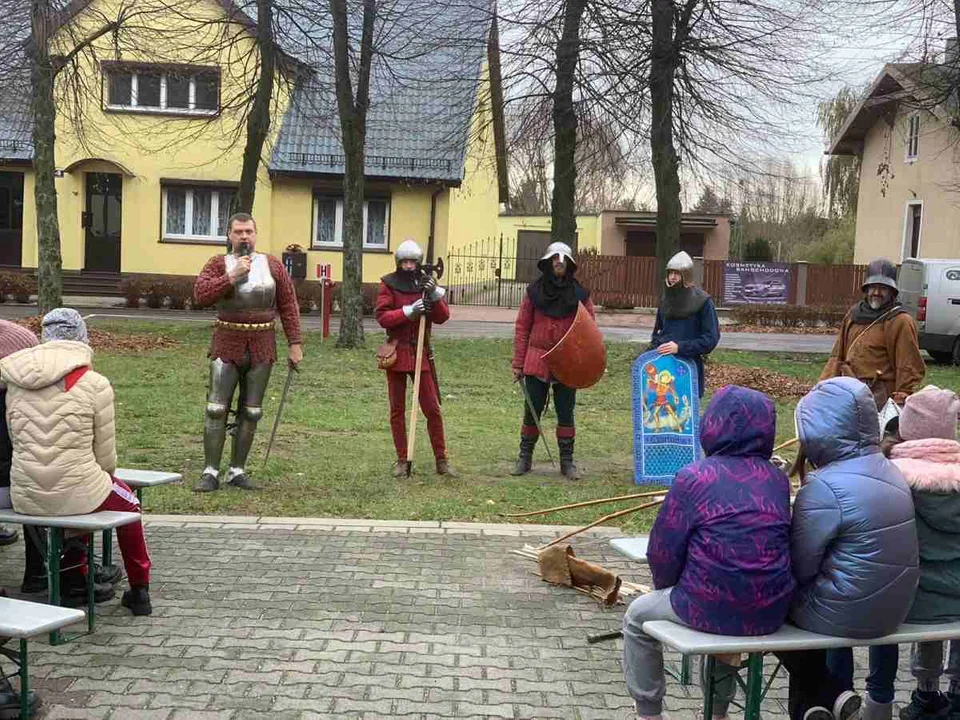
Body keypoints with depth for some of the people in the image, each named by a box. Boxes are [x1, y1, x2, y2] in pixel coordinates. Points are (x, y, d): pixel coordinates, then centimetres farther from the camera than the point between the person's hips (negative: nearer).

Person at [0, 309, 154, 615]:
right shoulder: (95, 385, -9)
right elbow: (106, 455, -3)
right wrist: (104, 477, 19)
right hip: (77, 492, -4)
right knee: (128, 504, 28)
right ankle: (139, 591, 34)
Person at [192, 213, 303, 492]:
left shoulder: (272, 265, 5)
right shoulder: (219, 264, 1)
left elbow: (288, 306, 5)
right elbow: (200, 295, -15)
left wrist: (294, 344, 0)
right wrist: (232, 276, -21)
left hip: (262, 347, 2)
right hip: (227, 345, -2)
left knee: (251, 412, 7)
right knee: (217, 409, -5)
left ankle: (238, 470, 16)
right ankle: (210, 472, 1)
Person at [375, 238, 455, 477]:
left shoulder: (427, 282, 5)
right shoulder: (388, 284, -1)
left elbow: (442, 317, -2)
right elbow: (382, 317, -11)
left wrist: (434, 295, -18)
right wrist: (409, 311, -22)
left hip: (422, 352, 1)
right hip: (397, 352, -1)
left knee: (432, 408, 0)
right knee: (397, 409, 5)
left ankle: (441, 460, 8)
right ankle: (402, 460, 14)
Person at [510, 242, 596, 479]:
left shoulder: (579, 294, 2)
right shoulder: (534, 291, 1)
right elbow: (522, 327, 3)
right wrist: (518, 363, 0)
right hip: (537, 361, 0)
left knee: (566, 412, 7)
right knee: (532, 411, 5)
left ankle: (567, 460, 17)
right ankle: (525, 457, 17)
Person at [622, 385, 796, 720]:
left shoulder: (694, 478, -11)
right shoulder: (778, 479, 4)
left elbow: (662, 553, -6)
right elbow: (775, 546, 13)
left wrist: (667, 588, 16)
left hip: (712, 610, -5)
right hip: (771, 612, 5)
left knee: (637, 617, 23)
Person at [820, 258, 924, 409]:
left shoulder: (900, 322, -4)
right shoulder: (854, 314, 18)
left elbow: (909, 368, -9)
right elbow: (837, 356, 23)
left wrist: (901, 399, -15)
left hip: (878, 396, -6)